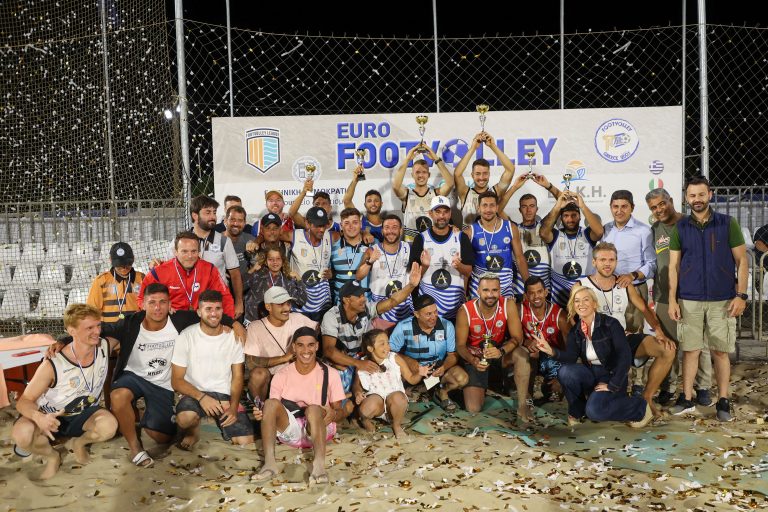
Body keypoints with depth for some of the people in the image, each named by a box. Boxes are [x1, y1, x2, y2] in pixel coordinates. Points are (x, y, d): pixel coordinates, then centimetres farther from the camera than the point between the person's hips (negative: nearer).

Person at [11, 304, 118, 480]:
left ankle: (78, 443, 4)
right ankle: (52, 456, -1)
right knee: (22, 434, -36)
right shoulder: (53, 364, -27)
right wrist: (39, 417, -43)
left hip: (83, 415, 2)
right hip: (51, 417, -2)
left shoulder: (105, 346, -16)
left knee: (109, 425, -32)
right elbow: (24, 401, -22)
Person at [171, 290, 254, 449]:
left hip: (224, 394, 2)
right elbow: (176, 380, -7)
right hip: (194, 393, -2)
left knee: (246, 441, -15)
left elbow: (237, 377, 3)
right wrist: (202, 397, -23)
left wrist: (233, 407, -13)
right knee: (184, 419, -36)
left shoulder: (233, 336, 0)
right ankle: (194, 429, 2)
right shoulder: (186, 337, -8)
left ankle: (222, 424, 17)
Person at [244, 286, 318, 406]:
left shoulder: (297, 319, 0)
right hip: (266, 381, -3)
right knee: (259, 373, -36)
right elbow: (251, 363, -19)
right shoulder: (255, 327, -10)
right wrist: (284, 358, -19)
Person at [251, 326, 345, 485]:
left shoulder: (330, 374, 3)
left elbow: (339, 411, 4)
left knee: (314, 409, -34)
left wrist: (333, 414, -21)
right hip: (289, 430, 2)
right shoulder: (282, 375, 6)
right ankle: (269, 462, -37)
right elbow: (273, 409, 4)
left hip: (320, 429, -2)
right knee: (270, 403, -26)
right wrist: (262, 414, -20)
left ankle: (319, 464, -49)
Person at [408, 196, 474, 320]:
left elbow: (469, 272, 2)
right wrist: (424, 266, -20)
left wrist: (459, 266, -19)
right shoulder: (421, 238, 0)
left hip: (455, 300, 1)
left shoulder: (461, 238, 2)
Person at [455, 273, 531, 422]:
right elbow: (460, 345, -12)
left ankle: (523, 404, -18)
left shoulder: (508, 305, -17)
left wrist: (501, 351, -38)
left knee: (521, 354, -34)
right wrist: (473, 360, -34)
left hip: (499, 353, 1)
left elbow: (517, 338, -17)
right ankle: (482, 386, 22)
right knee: (473, 408, -14)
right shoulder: (465, 311, -20)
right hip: (475, 358, -1)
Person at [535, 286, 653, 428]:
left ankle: (640, 408, -4)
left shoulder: (610, 324, -13)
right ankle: (577, 410, 1)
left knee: (594, 411, -29)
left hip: (612, 376, -5)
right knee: (565, 371, -24)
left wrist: (612, 386, -21)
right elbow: (569, 357, -8)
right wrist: (552, 351, -29)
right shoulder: (575, 331, 4)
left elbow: (625, 356, -20)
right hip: (591, 374, 5)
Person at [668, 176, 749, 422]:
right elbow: (673, 266, 4)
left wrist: (741, 295, -6)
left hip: (722, 300, -1)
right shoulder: (680, 228, 5)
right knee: (690, 350, 5)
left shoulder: (728, 224, 1)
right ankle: (687, 399, 15)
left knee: (720, 351, 5)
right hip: (689, 300, 1)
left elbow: (742, 261, 2)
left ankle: (723, 401, 15)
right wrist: (672, 300, -2)